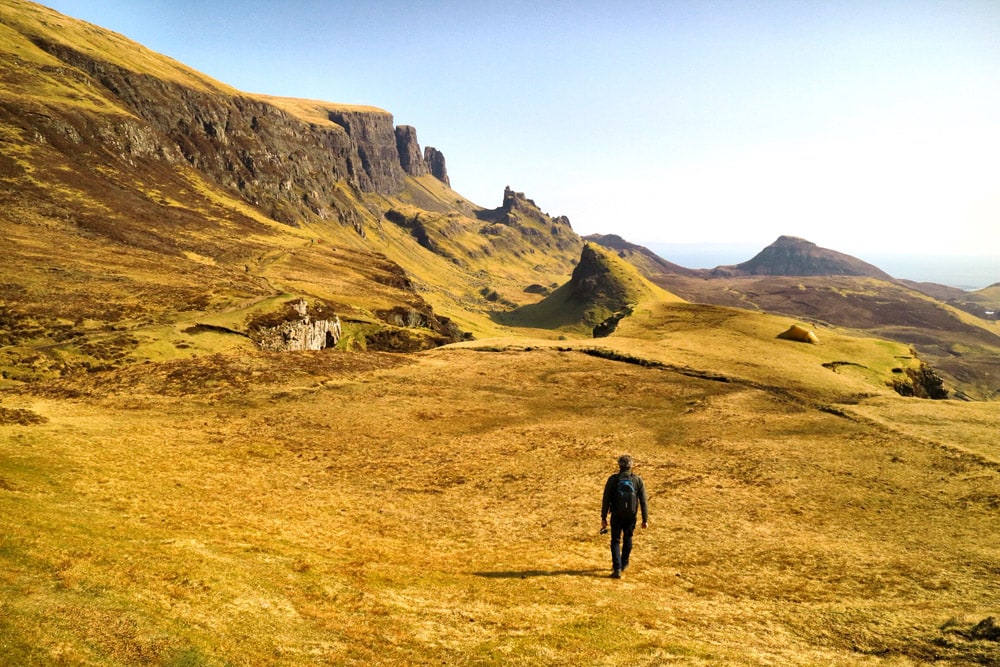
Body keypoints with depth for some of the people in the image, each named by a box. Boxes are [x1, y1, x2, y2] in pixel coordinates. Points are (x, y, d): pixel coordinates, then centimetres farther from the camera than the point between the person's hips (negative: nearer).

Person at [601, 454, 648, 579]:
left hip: (617, 516, -2)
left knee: (616, 541, 8)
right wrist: (645, 519, 5)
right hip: (631, 516, 2)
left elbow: (606, 500, -7)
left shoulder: (613, 479, -8)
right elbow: (643, 501, -2)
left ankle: (617, 568, -4)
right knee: (627, 539, 23)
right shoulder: (637, 480, -4)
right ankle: (624, 564, 36)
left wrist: (603, 517, 0)